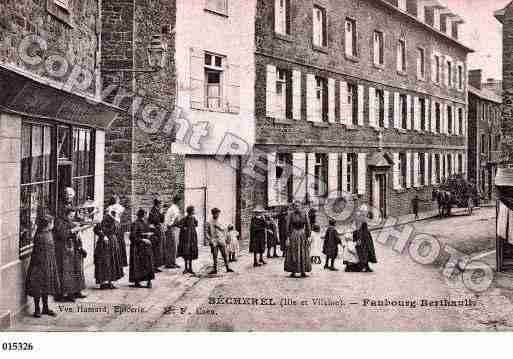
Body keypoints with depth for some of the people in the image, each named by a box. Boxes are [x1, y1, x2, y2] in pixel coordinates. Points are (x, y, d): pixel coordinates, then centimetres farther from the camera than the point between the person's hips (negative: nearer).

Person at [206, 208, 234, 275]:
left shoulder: (220, 222, 11)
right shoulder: (209, 223, 5)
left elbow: (224, 230, 7)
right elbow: (207, 232, 4)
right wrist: (210, 240, -6)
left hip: (221, 242, 1)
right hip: (214, 242, -1)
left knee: (224, 255, -1)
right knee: (214, 256, 1)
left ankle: (227, 268, 3)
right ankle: (215, 269, 7)